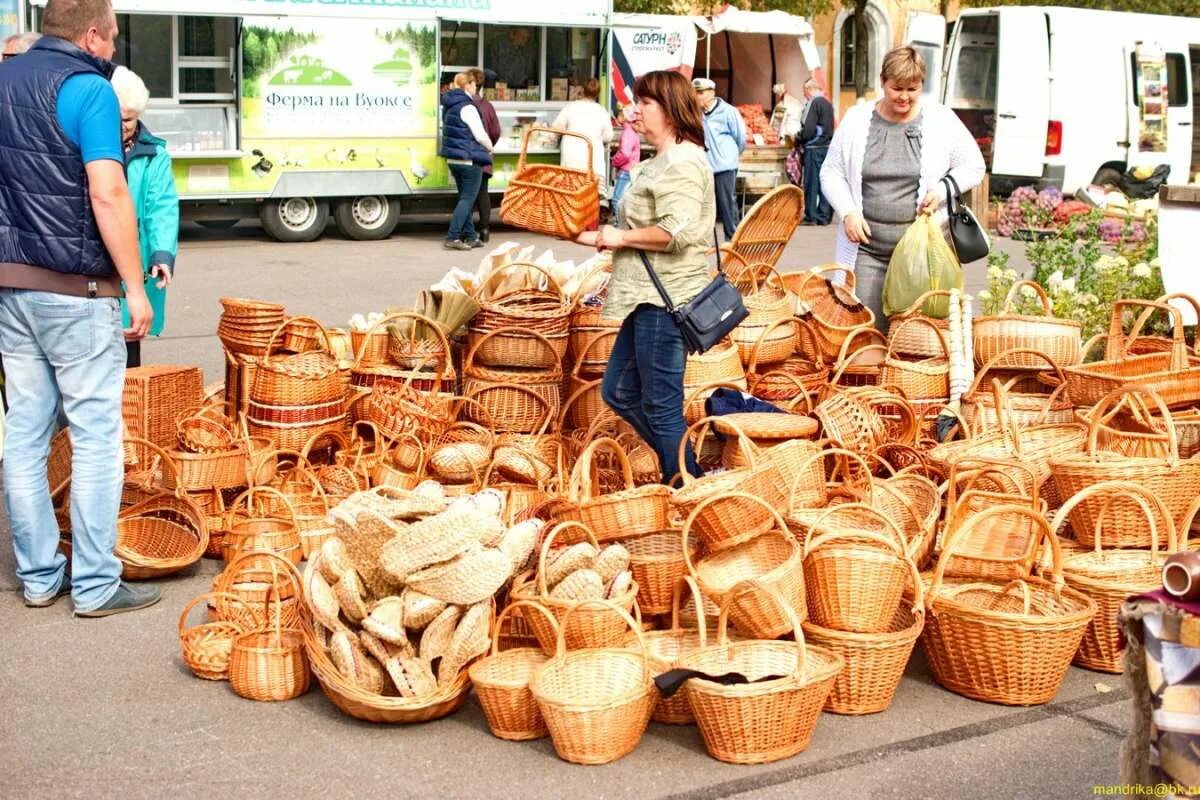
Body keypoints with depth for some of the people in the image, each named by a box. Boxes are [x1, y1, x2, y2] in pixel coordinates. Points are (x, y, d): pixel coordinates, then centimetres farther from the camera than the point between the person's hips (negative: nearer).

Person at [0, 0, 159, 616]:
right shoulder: (87, 88, -11)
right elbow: (107, 196, -19)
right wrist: (135, 287, -15)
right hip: (74, 290, -7)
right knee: (97, 434, 0)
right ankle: (95, 585, 4)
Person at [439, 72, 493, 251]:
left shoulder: (449, 106, 12)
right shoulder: (467, 107, -16)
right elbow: (480, 134, -14)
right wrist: (489, 148, 5)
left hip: (454, 158, 9)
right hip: (470, 159, -9)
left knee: (465, 198, 15)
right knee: (468, 199, -5)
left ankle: (470, 237, 18)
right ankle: (452, 237, -11)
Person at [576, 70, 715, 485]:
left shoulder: (682, 162, -15)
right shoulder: (659, 162, 19)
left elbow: (675, 232, -26)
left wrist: (620, 237, -13)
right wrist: (603, 236, 14)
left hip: (664, 299, -11)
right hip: (648, 297, 11)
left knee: (661, 407, -3)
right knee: (619, 392, 16)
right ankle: (684, 468, 25)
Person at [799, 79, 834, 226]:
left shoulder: (814, 103, -11)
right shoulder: (828, 103, 13)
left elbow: (808, 129, -18)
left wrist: (798, 138, 0)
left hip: (814, 148, -7)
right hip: (828, 146, 7)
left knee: (812, 182, -2)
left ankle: (811, 216, 0)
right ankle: (824, 216, 11)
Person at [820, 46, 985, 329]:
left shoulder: (942, 121, 3)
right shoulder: (857, 120, 6)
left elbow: (973, 166, 10)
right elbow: (831, 172, 10)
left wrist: (944, 189, -9)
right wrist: (848, 212, -6)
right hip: (866, 249, 1)